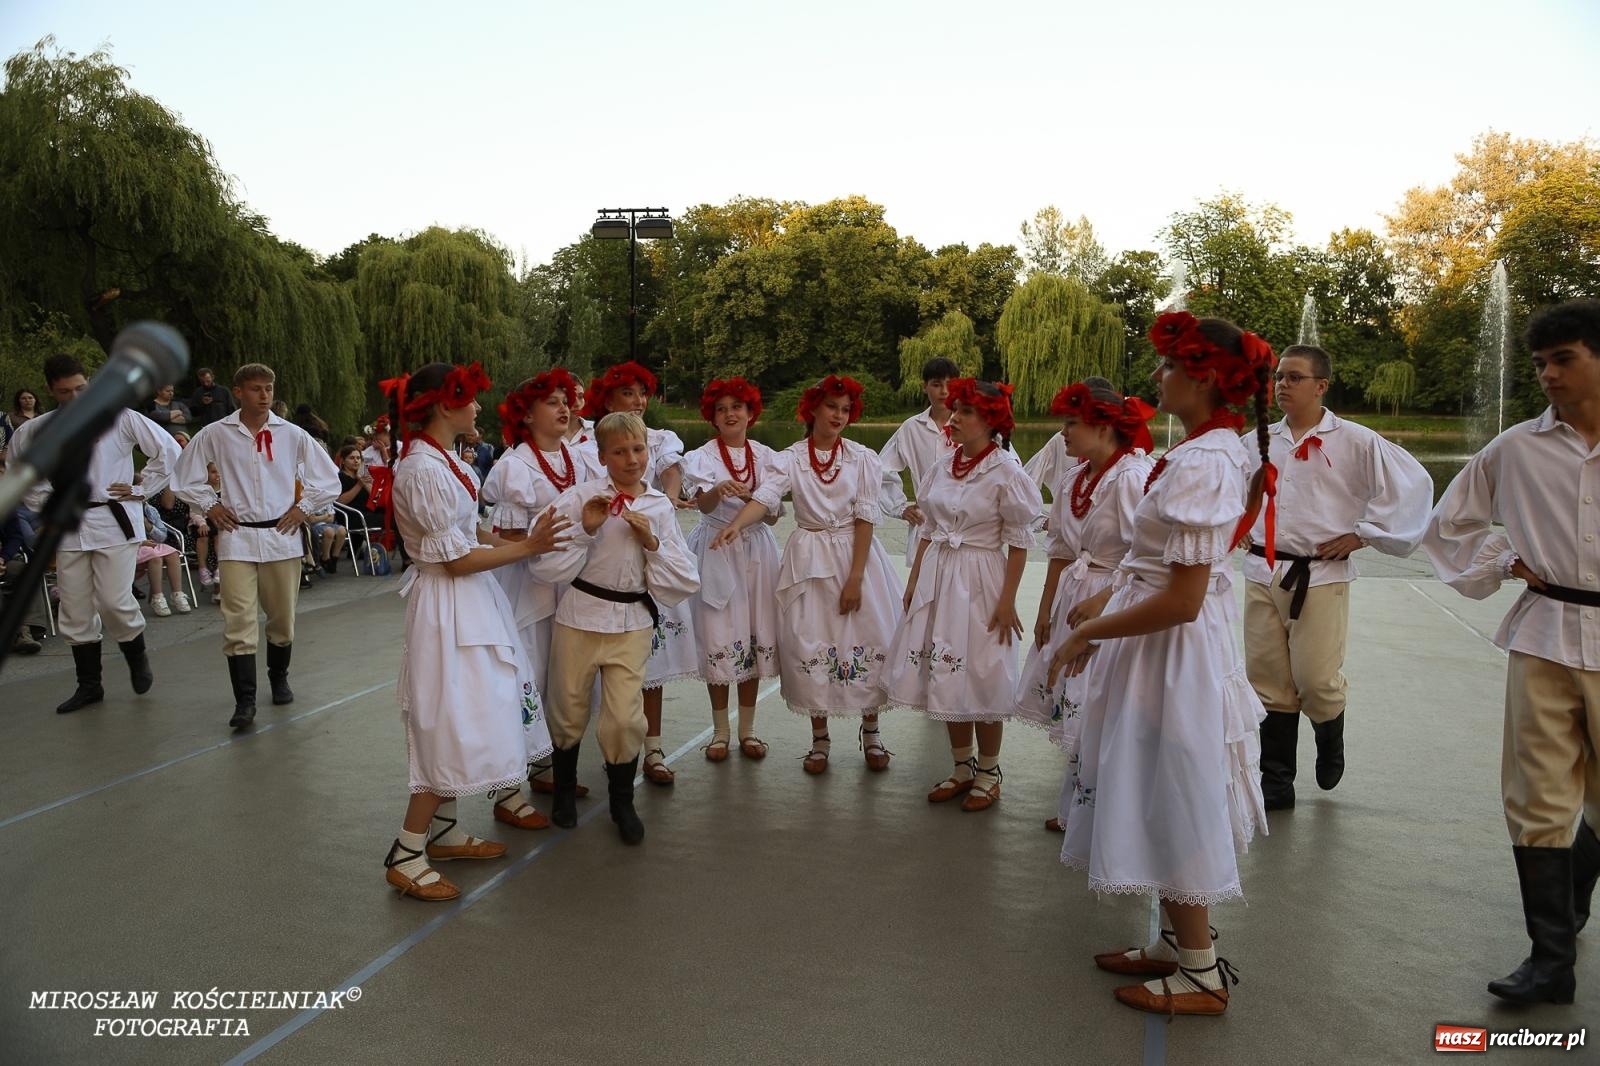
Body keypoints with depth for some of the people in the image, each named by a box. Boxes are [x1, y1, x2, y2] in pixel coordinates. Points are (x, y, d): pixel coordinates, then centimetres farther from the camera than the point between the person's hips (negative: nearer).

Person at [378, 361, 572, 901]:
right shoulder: (425, 470, -22)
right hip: (449, 607, -10)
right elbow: (457, 559, -20)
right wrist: (528, 547, -16)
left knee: (460, 724, 17)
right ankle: (405, 856, 6)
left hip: (467, 601, 10)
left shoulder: (440, 460, 8)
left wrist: (524, 538, 3)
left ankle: (444, 831, 30)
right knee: (457, 728, -5)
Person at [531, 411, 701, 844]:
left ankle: (622, 801, 22)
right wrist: (585, 530, -19)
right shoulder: (580, 497, -7)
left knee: (625, 718, -3)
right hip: (579, 617, -1)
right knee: (569, 712, 14)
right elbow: (548, 568, -9)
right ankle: (564, 789, 40)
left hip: (632, 623, 1)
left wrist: (651, 542, -12)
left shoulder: (660, 506, 1)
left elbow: (684, 581, 1)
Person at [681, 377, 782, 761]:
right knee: (719, 639, -1)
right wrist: (719, 490, -44)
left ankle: (747, 729, 18)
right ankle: (720, 731, 14)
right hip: (716, 552, -2)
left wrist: (752, 499, -19)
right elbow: (704, 504, -21)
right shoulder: (701, 457, -2)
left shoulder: (766, 457, 7)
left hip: (757, 551, 3)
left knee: (756, 637, 5)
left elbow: (773, 516, 3)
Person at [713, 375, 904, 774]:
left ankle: (871, 732, 22)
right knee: (810, 644, 2)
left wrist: (855, 577, -13)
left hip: (855, 553, 0)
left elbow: (866, 517, -6)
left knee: (867, 640, 1)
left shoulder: (863, 458, -1)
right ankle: (819, 738, 20)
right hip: (808, 559, 0)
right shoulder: (791, 458, -1)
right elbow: (766, 496, -18)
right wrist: (735, 525, -38)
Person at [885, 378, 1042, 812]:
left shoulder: (1005, 473, -11)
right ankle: (962, 767, 28)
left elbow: (1019, 543, -10)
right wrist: (914, 581, 9)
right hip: (937, 576, 6)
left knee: (982, 677, 3)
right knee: (945, 676, 12)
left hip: (979, 581, -6)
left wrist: (1007, 600, -14)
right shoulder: (941, 468, 6)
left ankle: (988, 773, 21)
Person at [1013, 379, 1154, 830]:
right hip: (1072, 599, 8)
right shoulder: (1071, 481, 9)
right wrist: (1046, 608, 11)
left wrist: (1099, 602, -21)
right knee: (1071, 708, 14)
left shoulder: (1134, 477, -17)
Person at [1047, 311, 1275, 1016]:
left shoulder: (1198, 464, -23)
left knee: (1176, 800, 4)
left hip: (1171, 648, -10)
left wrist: (1088, 633, -17)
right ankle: (1176, 943, 36)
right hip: (1177, 642, 10)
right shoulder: (1218, 449, 7)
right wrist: (1106, 610, 14)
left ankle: (1201, 973, 22)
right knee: (1170, 799, 20)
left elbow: (1182, 599, -26)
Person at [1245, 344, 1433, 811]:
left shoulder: (1354, 441, -5)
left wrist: (1361, 534, -7)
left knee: (1317, 680, -4)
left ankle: (1330, 741, 32)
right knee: (1267, 683, 6)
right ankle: (1276, 781, 18)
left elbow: (1412, 483, -6)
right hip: (1261, 573, 4)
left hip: (1320, 576, -4)